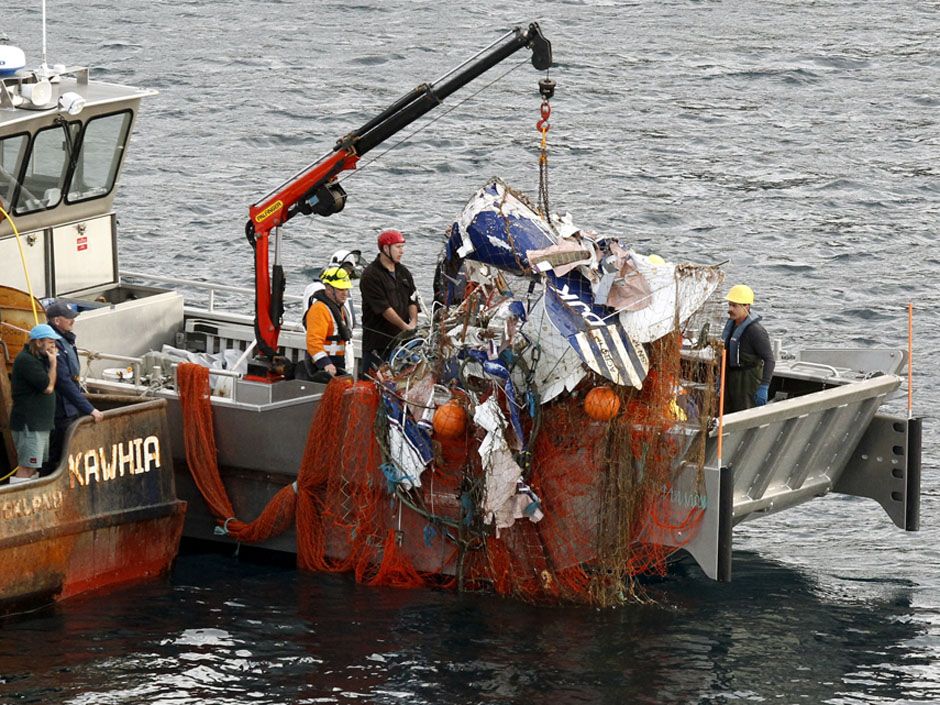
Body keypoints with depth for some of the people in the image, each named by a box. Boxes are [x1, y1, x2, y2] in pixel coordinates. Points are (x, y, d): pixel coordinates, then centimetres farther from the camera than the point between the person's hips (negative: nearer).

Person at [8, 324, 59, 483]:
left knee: (33, 467, 14)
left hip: (39, 422, 11)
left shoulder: (38, 359, 16)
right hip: (28, 425, -11)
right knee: (26, 468, -14)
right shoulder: (26, 360, -17)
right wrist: (53, 363, -9)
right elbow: (48, 387, -19)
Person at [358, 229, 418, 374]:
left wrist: (413, 322, -7)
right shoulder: (371, 275, -10)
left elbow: (412, 300, 13)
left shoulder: (403, 272, 14)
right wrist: (405, 326, -18)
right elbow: (384, 308, -16)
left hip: (400, 338, 6)